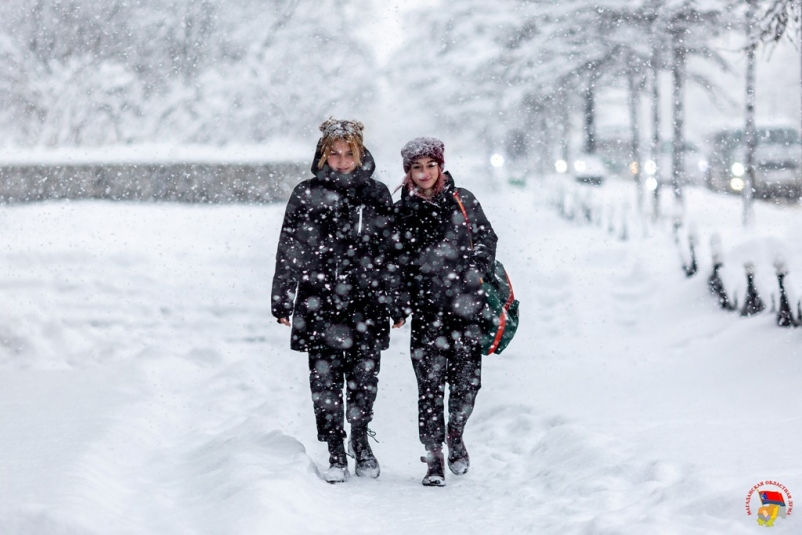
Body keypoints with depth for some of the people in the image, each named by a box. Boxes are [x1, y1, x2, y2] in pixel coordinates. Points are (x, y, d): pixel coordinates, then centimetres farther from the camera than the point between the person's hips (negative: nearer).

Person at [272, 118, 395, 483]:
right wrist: (282, 301, 2)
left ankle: (360, 440, 27)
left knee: (364, 379, 3)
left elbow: (393, 252, 10)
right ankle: (336, 454, 11)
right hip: (319, 305, -1)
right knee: (326, 381, 0)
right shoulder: (306, 195, 4)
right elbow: (288, 251, 5)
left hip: (366, 305, 1)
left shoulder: (377, 196, 7)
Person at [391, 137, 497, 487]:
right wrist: (399, 307, -2)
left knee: (466, 379, -2)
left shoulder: (462, 201, 8)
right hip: (426, 310, 0)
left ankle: (455, 435, 25)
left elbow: (487, 238, 13)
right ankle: (433, 458, 1)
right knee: (430, 384, -5)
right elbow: (397, 264, 7)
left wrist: (476, 270, -4)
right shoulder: (401, 213, 8)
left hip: (465, 305, 0)